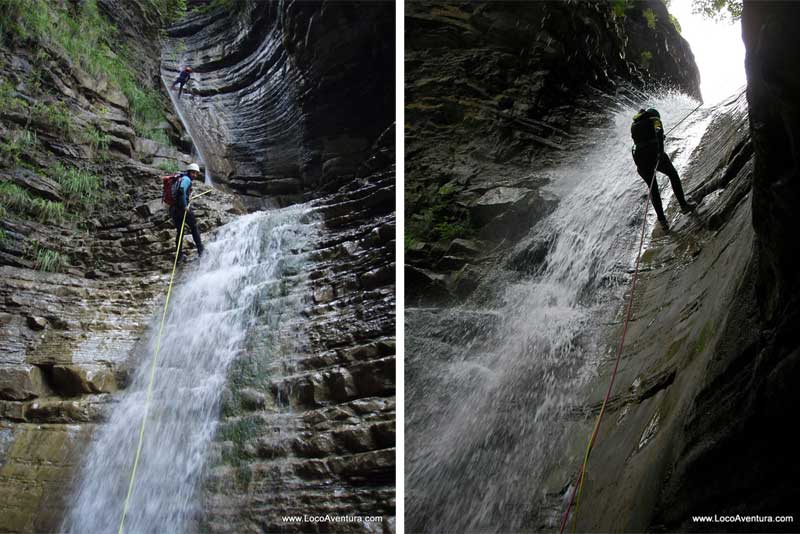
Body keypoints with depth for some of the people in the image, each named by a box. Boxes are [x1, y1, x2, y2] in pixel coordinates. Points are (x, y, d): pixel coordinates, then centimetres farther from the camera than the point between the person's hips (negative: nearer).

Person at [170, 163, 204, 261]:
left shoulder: (180, 178, 20)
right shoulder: (186, 179, -9)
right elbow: (181, 190, -28)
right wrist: (185, 205, -24)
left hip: (173, 208, 9)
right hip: (181, 207, -8)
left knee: (179, 231, 14)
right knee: (194, 227, 8)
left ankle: (179, 255, 15)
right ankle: (200, 249, 9)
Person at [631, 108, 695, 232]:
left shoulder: (634, 125, 22)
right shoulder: (654, 120, 8)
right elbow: (659, 133, -12)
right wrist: (661, 152, -22)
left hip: (640, 158, 4)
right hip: (654, 153, -4)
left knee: (653, 189, 13)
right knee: (673, 175, 21)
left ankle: (662, 220, 6)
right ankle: (683, 205, 17)